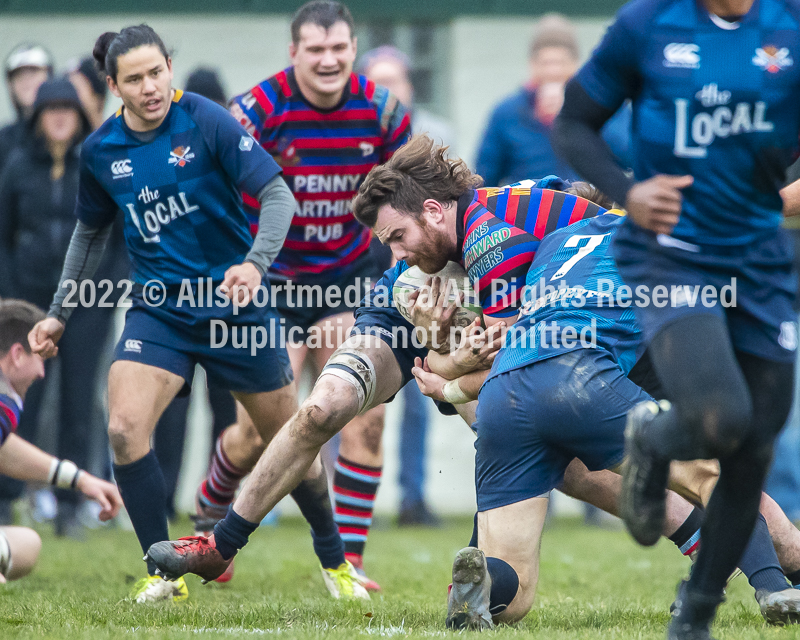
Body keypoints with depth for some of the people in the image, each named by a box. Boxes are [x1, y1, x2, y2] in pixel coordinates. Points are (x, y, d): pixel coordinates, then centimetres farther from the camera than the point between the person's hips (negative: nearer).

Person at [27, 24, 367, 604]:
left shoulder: (206, 122, -13)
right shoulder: (101, 150, 0)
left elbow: (277, 195, -15)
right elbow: (91, 232, 17)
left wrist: (254, 263, -30)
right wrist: (60, 312, 16)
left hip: (234, 302, -2)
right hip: (158, 310, 2)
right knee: (124, 428, -20)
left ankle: (334, 560, 32)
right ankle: (164, 573, -6)